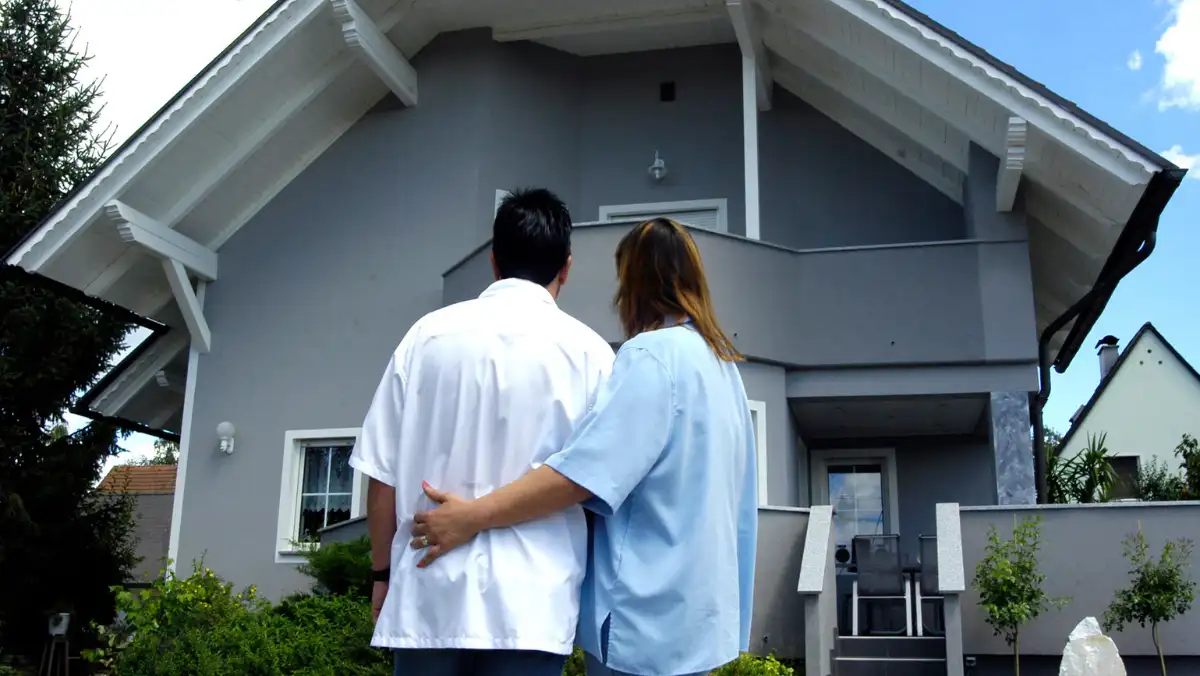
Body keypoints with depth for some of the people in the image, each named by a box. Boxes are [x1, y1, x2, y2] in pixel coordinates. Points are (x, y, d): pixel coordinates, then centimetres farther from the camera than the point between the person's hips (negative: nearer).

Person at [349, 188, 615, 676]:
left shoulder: (428, 335, 2)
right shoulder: (586, 350, -1)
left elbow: (383, 472, 4)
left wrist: (382, 571, 16)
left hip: (430, 591, 2)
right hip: (530, 599, -1)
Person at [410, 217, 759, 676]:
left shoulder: (652, 355, -15)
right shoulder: (721, 364, 14)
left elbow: (586, 470, -24)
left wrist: (472, 516, -21)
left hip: (647, 614, -9)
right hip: (696, 609, 9)